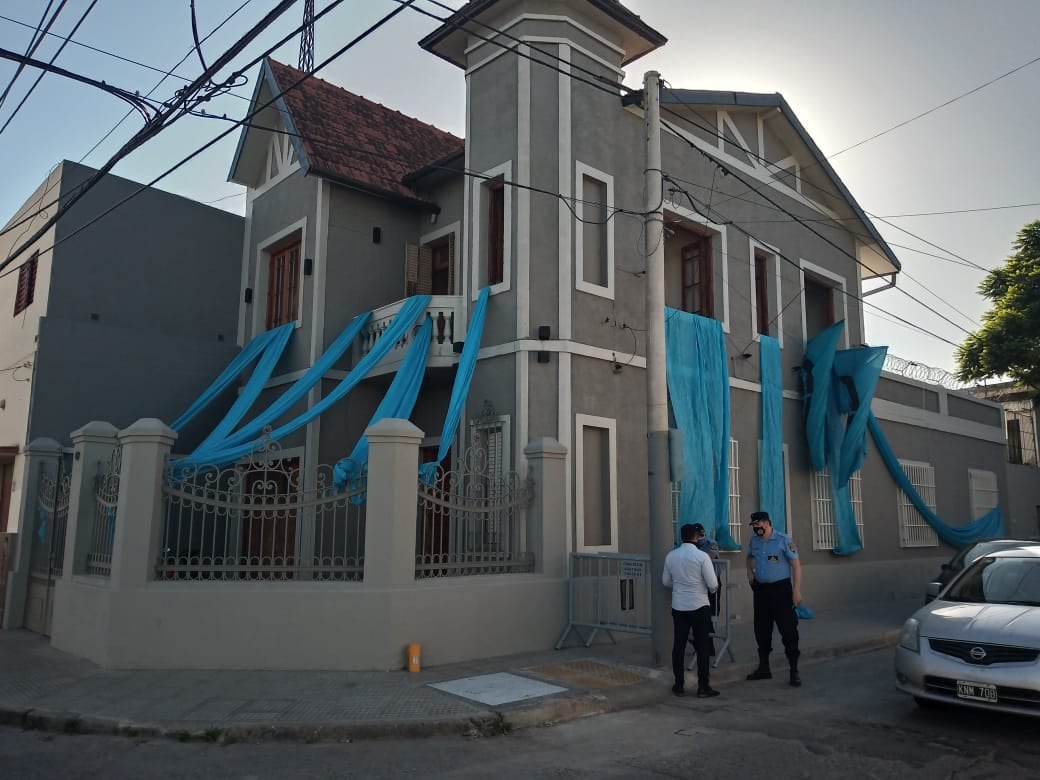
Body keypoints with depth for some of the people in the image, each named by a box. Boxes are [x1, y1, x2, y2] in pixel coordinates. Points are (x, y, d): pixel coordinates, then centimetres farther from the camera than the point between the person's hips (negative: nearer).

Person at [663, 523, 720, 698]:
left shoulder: (671, 556, 1)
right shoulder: (702, 556, -13)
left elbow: (666, 581, 11)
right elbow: (713, 585, -12)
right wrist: (710, 589, 10)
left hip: (678, 607, 4)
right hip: (699, 606, -4)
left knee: (679, 645, 10)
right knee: (702, 646, 6)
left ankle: (679, 685, 16)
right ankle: (703, 687, 10)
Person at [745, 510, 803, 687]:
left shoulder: (783, 540, -12)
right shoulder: (753, 541, 6)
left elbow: (796, 565, -12)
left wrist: (797, 590, -17)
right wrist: (750, 572, 8)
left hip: (780, 588, -6)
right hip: (760, 590, 6)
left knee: (788, 630, -4)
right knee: (761, 630, 12)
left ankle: (794, 671, 5)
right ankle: (764, 668, 25)